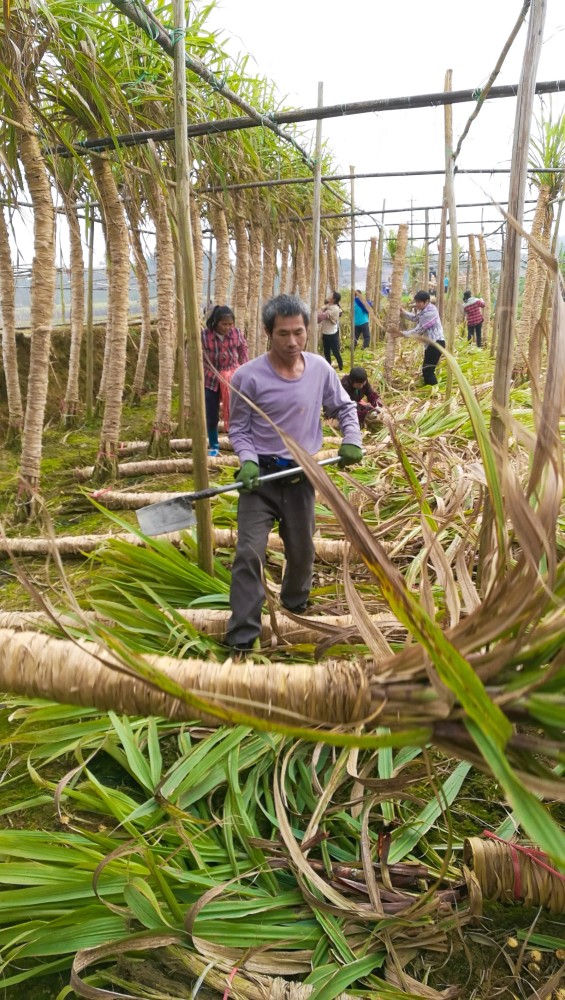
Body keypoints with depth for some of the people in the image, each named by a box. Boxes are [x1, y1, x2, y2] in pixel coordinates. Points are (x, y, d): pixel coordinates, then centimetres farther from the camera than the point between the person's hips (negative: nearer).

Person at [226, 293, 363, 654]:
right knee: (250, 553, -12)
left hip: (302, 477, 4)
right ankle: (242, 638, -3)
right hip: (261, 475, -3)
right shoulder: (248, 377, -12)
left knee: (302, 551, 18)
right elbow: (238, 429, -3)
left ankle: (296, 604, 48)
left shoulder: (320, 369, -2)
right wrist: (248, 461, -20)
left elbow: (345, 407, 13)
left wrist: (352, 439, -5)